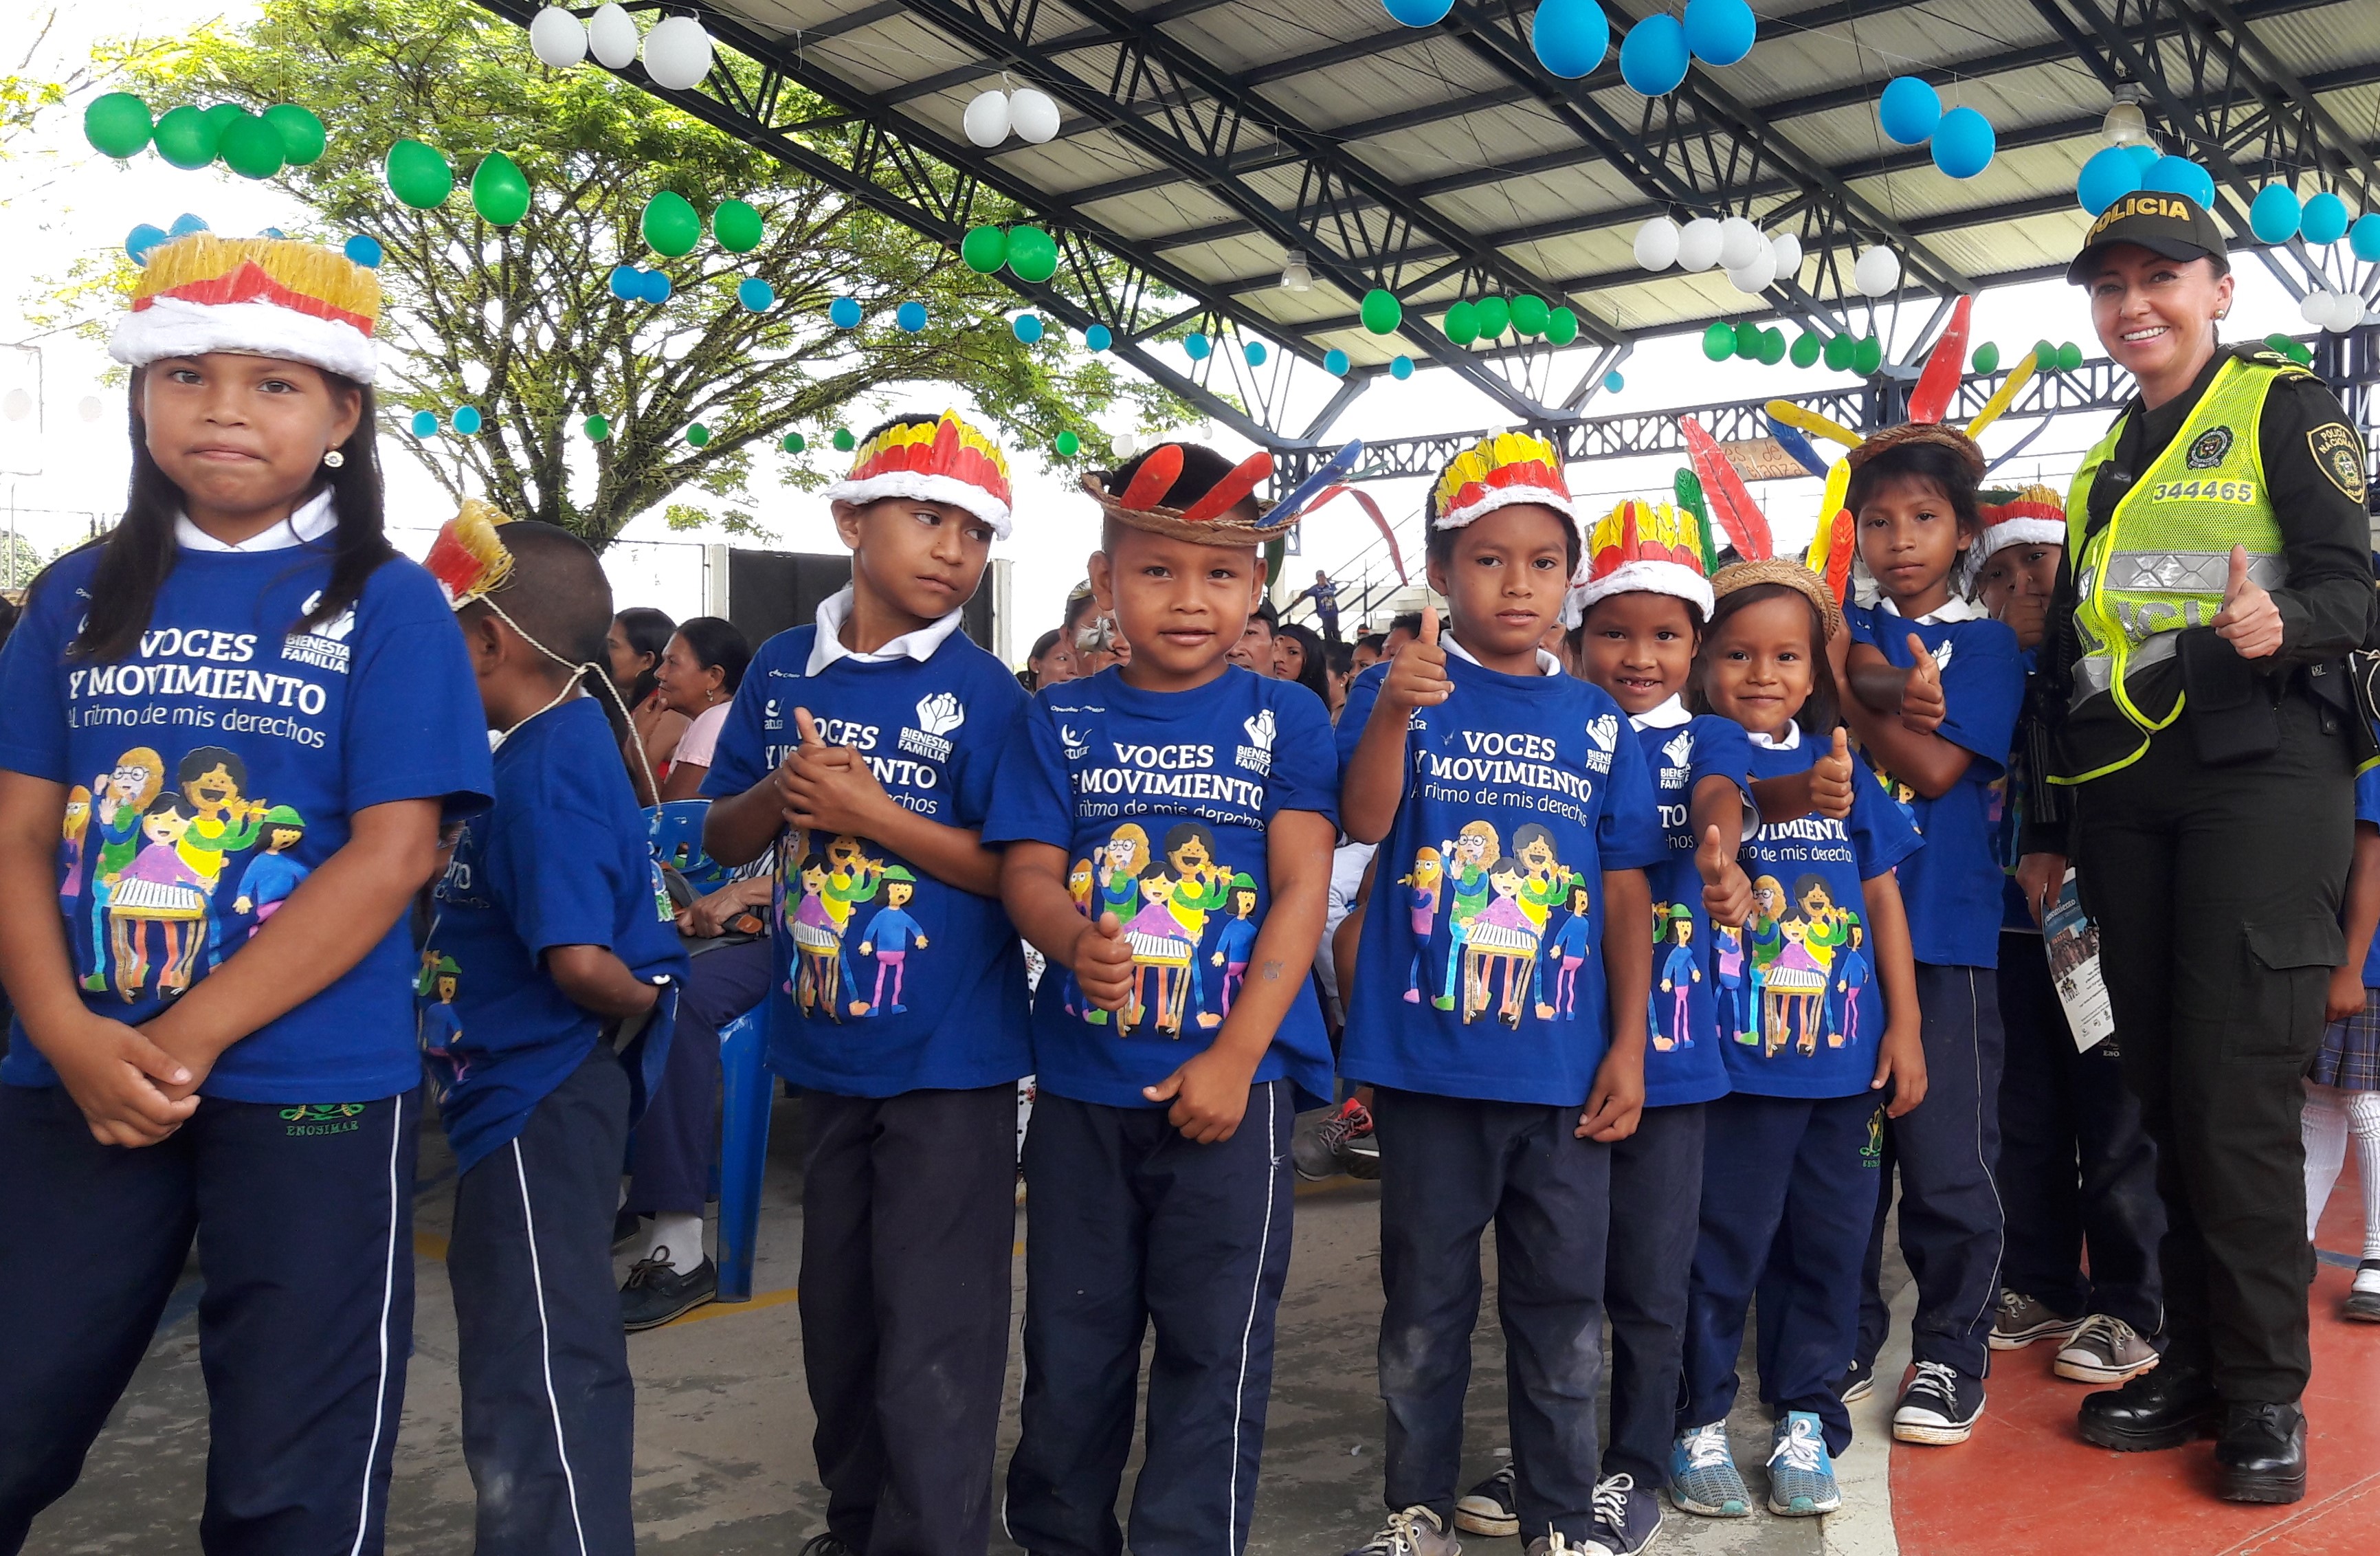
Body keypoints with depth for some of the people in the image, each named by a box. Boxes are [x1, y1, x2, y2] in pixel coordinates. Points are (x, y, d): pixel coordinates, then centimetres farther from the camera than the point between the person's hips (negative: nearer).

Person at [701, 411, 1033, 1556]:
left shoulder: (983, 692, -11)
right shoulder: (782, 669, 2)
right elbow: (724, 838, 8)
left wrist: (868, 813, -21)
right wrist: (778, 792, -13)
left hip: (951, 1056, -5)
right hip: (825, 1045, 6)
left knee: (934, 1333, 1)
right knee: (837, 1308, 20)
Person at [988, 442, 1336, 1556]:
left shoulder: (1285, 721, -1)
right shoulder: (1062, 720, 4)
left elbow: (1302, 889, -6)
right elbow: (1028, 869, -1)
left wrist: (1237, 1056, -13)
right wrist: (1072, 939, -26)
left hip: (1231, 1077, -2)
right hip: (1082, 1080, 2)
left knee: (1215, 1340, 3)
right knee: (1073, 1332, 14)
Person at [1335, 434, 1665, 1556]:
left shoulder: (1598, 722, 4)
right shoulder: (1401, 688, -2)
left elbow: (1627, 893, 6)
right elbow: (1363, 820, -18)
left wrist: (1629, 1045, 3)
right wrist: (1394, 714, -35)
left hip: (1563, 1068, 2)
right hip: (1425, 1058, -2)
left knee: (1563, 1306, 11)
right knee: (1424, 1302, 11)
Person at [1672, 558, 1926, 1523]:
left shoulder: (1843, 768, 9)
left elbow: (1883, 901, 13)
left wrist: (1904, 1027, 10)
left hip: (1844, 1059, 4)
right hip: (1732, 1061, -4)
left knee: (1827, 1245, 12)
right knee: (1721, 1248, 3)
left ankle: (1805, 1422, 27)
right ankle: (1699, 1423, 19)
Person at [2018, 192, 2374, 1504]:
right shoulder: (2103, 463, 20)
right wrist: (2052, 830, 19)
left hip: (2257, 772, -6)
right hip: (2123, 794, 6)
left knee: (2236, 1088, -8)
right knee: (2163, 1086, 7)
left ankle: (2265, 1393, 5)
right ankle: (2195, 1361, 17)